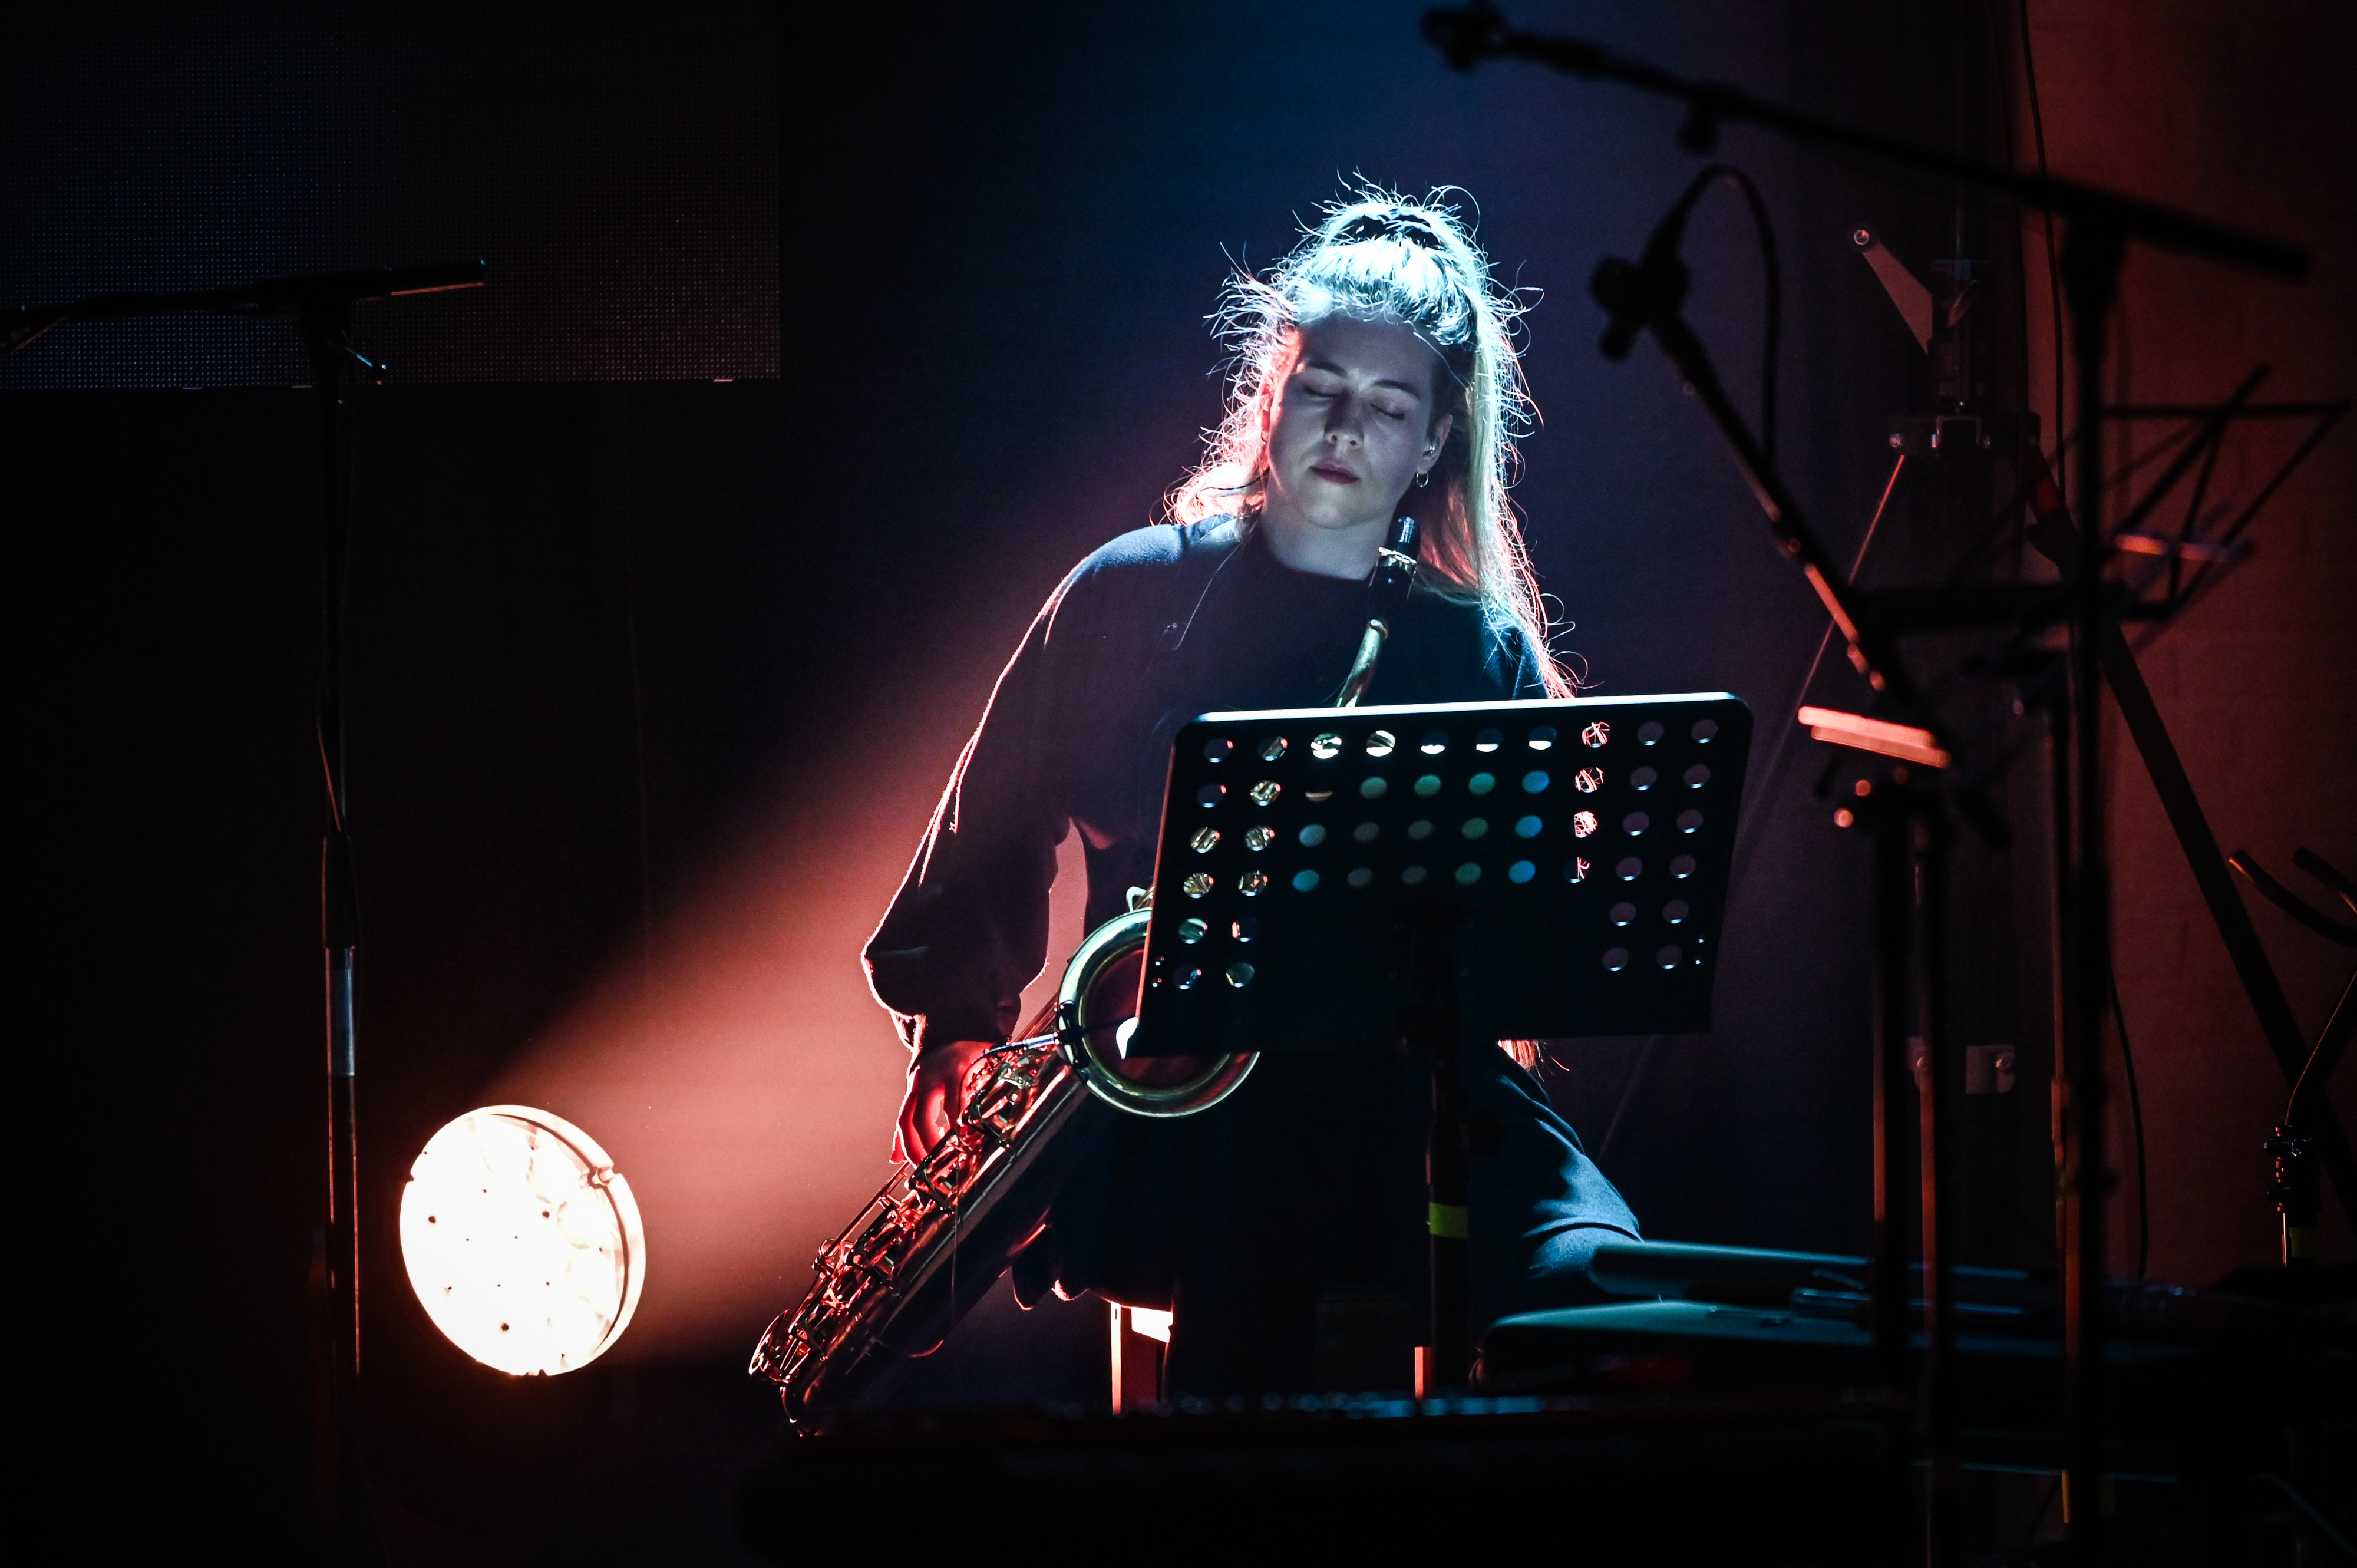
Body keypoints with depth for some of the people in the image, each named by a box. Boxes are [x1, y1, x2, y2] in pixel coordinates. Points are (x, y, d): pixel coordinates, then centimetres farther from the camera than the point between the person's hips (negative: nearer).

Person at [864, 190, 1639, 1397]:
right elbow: (995, 830, 15)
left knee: (1599, 1288, -28)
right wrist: (957, 1032, 2)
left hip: (1411, 1088, 2)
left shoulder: (1484, 654, 12)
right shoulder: (1133, 597, 10)